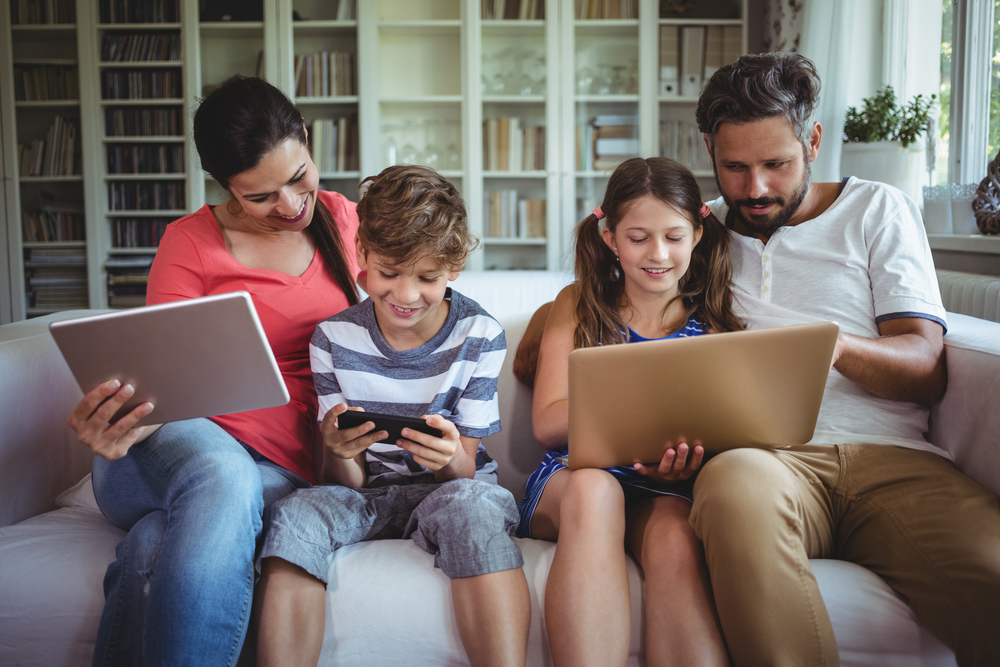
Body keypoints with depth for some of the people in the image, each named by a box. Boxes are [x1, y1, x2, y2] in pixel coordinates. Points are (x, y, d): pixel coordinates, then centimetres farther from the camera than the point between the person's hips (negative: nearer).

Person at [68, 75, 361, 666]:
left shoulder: (342, 219, 11)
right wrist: (115, 424, -26)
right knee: (221, 475, -39)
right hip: (184, 441, 0)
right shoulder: (193, 243, 3)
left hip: (285, 468, 0)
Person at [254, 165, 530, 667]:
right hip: (366, 495, 2)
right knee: (293, 516, -30)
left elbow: (464, 472, -7)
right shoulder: (334, 338, -5)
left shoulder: (479, 335, -7)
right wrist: (337, 451, -29)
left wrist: (450, 459, -32)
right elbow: (348, 482, -4)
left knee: (475, 503, -36)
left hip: (445, 492, -1)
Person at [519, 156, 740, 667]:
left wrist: (685, 464, -21)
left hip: (668, 491, 0)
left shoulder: (713, 323, 10)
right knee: (594, 487, -36)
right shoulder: (576, 306, 10)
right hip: (572, 478, 0)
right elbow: (547, 424, -1)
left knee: (674, 535, -36)